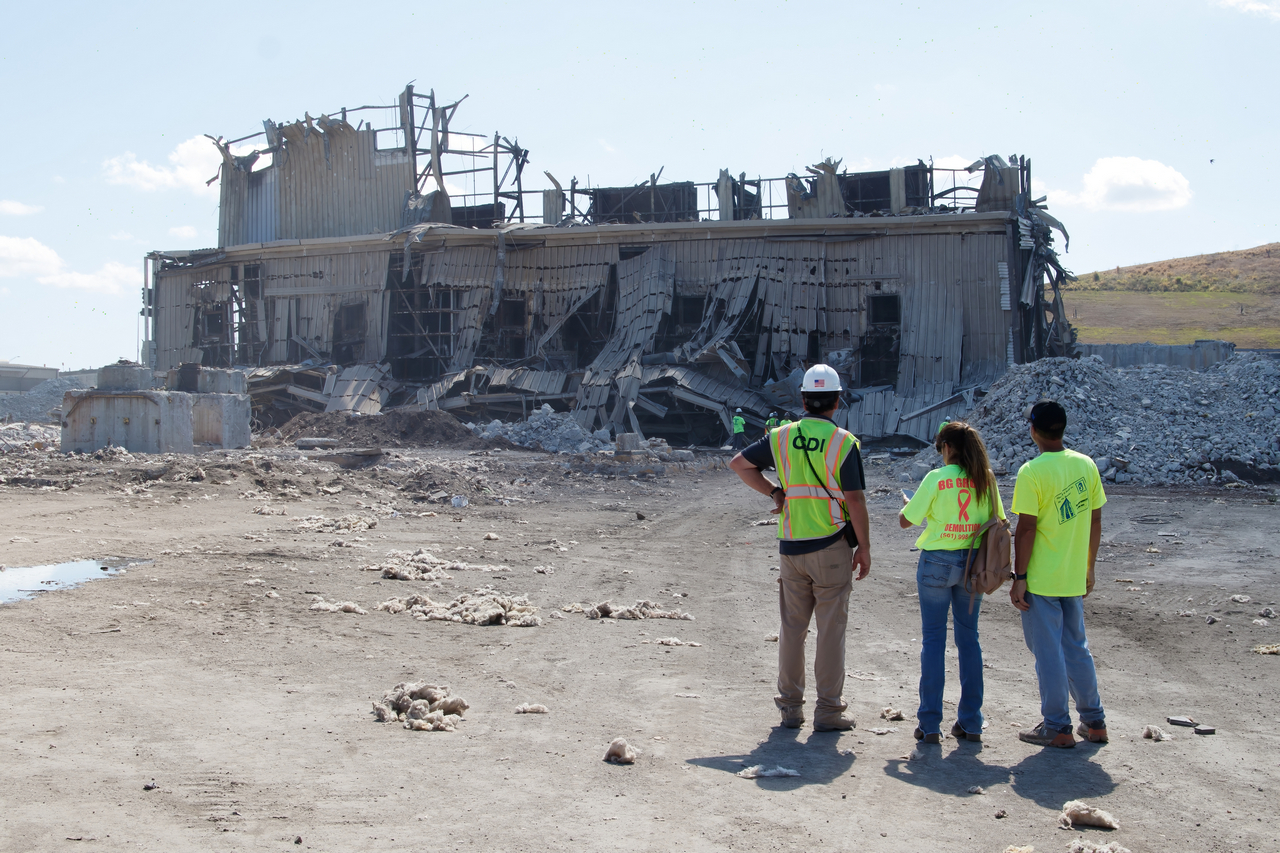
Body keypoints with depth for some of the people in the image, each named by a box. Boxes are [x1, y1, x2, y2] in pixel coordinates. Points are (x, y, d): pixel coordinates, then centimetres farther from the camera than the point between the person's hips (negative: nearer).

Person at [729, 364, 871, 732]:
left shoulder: (781, 437, 3)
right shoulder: (844, 443, -9)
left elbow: (739, 463, 12)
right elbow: (855, 500, -10)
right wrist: (864, 548, -2)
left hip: (791, 546, 4)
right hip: (832, 546, -3)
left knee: (792, 628, 11)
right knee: (831, 629, 3)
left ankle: (791, 706, 17)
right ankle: (828, 710, 6)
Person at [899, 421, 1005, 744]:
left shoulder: (936, 478, -11)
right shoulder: (986, 479, 1)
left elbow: (905, 521, -6)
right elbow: (999, 522, 6)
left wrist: (906, 505, 15)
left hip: (938, 562, -4)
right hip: (973, 563, 4)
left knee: (933, 638, 4)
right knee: (969, 637, 11)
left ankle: (930, 724, 5)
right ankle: (970, 723, 15)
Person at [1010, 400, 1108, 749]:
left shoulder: (1032, 472, -16)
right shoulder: (1086, 465, 3)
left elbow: (1026, 530, -17)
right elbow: (1095, 521, 9)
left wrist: (1019, 578, -10)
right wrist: (1088, 568, 18)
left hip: (1041, 579, -6)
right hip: (1074, 578, 6)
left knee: (1048, 652, 3)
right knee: (1077, 647, 17)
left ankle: (1057, 728, 10)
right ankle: (1094, 722, 24)